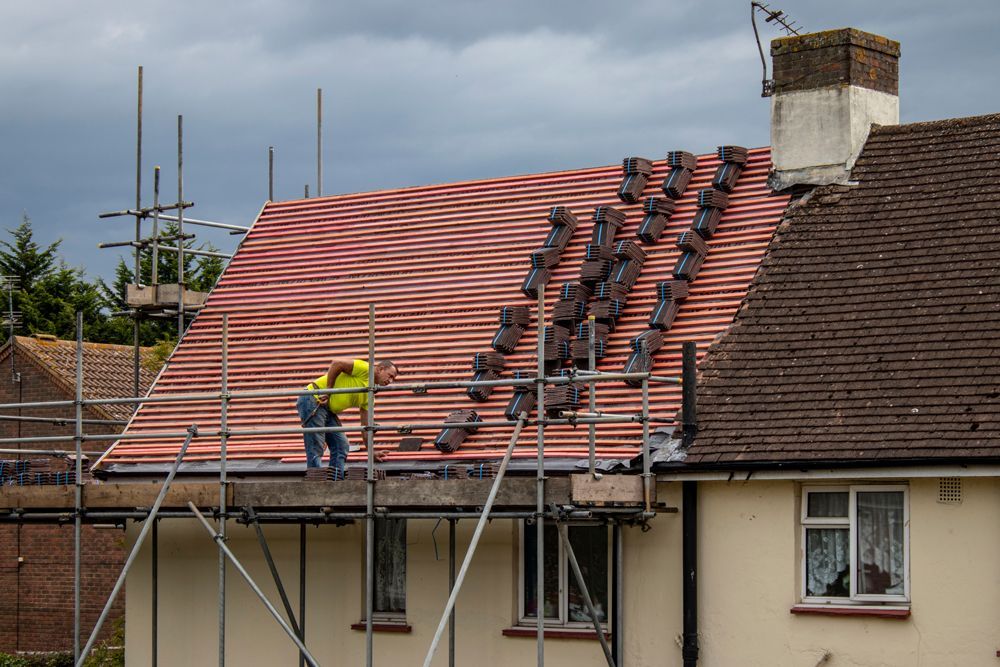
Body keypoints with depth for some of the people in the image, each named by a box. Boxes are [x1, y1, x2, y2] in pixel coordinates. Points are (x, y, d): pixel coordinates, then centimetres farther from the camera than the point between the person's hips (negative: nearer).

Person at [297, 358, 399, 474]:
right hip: (312, 400, -10)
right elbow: (336, 363, -19)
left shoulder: (369, 395, 17)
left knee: (341, 445, 5)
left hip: (328, 410, 10)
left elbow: (365, 425, 19)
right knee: (316, 448, -12)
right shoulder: (365, 369, -9)